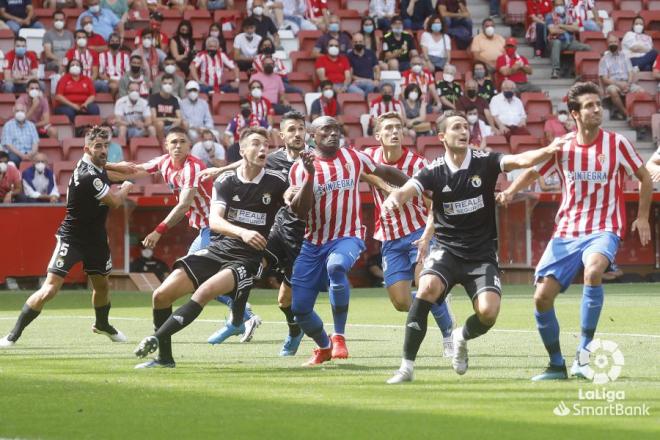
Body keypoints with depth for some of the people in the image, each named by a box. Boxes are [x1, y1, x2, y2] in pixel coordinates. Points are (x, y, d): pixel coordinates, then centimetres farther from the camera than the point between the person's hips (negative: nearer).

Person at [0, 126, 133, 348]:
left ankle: (102, 325, 49)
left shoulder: (98, 166, 0)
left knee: (102, 284, 22)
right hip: (72, 237, -9)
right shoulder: (88, 176, -27)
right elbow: (115, 202, -16)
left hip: (95, 237, 9)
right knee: (50, 288, -16)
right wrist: (125, 188, 4)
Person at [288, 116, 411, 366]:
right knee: (299, 308, -3)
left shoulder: (353, 158, 3)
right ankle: (323, 347, 29)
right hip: (313, 243, 2)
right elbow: (300, 212, -13)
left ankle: (339, 337, -24)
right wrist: (310, 174, -24)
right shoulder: (300, 168, -3)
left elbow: (385, 173, 19)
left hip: (347, 237, -1)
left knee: (336, 266, -37)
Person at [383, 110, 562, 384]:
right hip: (446, 249, -1)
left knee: (488, 312, -20)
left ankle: (462, 337, 20)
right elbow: (406, 191, -18)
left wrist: (548, 151, -40)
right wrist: (393, 199, -44)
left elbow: (521, 160, -20)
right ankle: (407, 367, -22)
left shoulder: (485, 163, -5)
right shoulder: (434, 172, -4)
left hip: (482, 254, 1)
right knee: (428, 287, -31)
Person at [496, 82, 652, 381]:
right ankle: (556, 365, 16)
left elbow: (645, 178, 9)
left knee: (593, 269, -36)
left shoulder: (617, 143, -5)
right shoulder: (562, 146, 1)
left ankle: (584, 355, -26)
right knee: (542, 296, -6)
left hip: (603, 230, -3)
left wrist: (642, 217, 4)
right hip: (566, 231, 4)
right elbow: (533, 172, 15)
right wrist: (509, 192, -3)